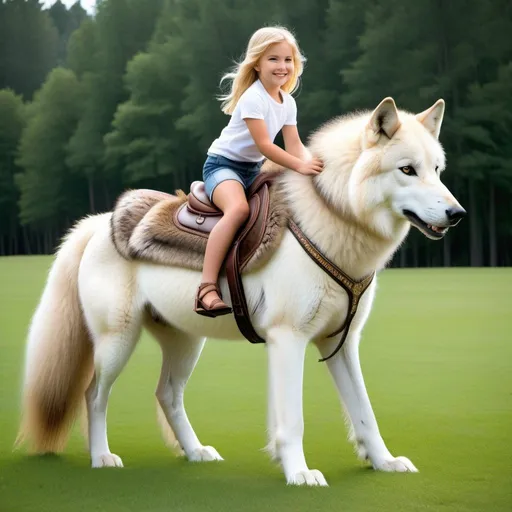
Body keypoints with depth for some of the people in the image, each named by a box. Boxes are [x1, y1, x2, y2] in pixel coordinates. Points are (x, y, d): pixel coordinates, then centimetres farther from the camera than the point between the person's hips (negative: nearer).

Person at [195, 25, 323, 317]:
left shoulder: (288, 102, 6)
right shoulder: (253, 98, -19)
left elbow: (294, 144, 3)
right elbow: (264, 145, -25)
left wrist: (311, 165, -16)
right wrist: (299, 166, -30)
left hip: (254, 168, 9)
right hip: (223, 164, -9)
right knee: (239, 209, -36)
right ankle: (207, 289, -41)